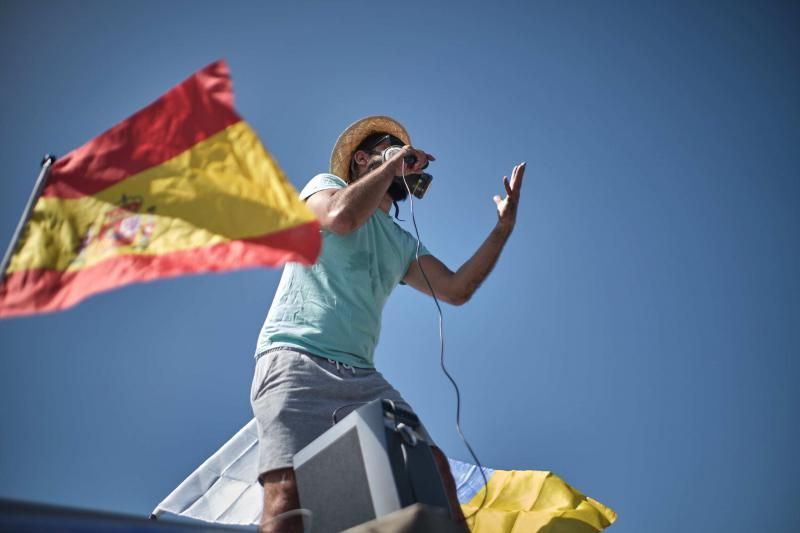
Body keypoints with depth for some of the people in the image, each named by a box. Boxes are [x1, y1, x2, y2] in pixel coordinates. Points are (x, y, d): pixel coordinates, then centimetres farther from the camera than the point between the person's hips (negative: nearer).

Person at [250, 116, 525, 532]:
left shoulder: (403, 243, 29)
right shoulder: (325, 184, 14)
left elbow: (457, 290, 19)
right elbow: (342, 217, -11)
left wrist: (504, 226, 18)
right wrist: (393, 164, 2)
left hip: (360, 376, 6)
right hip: (296, 359, -6)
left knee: (434, 468, -12)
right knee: (289, 488, -25)